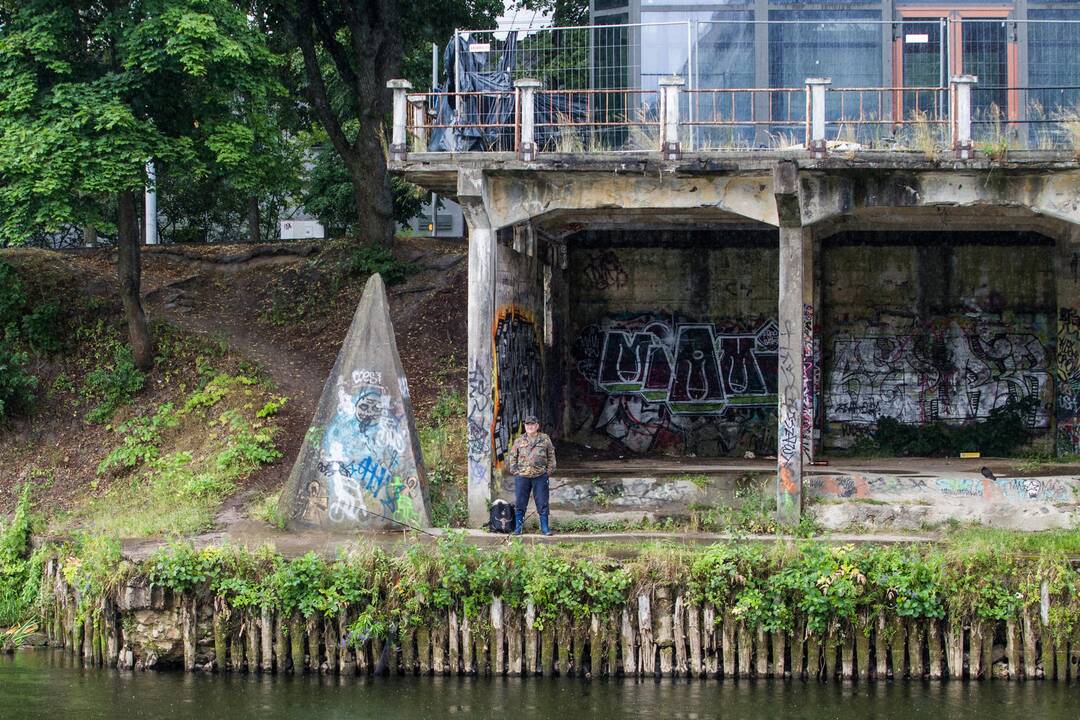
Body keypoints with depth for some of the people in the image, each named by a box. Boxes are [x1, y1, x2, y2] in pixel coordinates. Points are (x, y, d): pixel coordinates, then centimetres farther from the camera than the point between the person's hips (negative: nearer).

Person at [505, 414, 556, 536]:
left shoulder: (545, 440, 5)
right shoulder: (519, 441, 7)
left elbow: (551, 457, 9)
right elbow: (512, 457, 13)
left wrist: (549, 471, 1)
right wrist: (514, 471, 2)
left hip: (540, 476, -1)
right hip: (522, 477, 1)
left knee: (542, 503, 2)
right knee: (519, 503, 3)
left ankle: (545, 528, 9)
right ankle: (518, 528, 11)